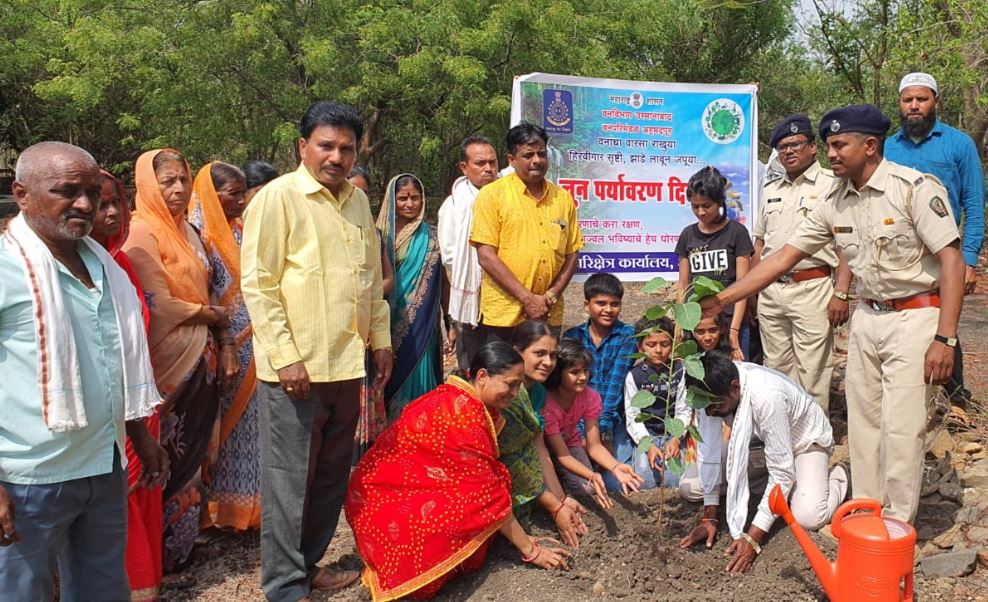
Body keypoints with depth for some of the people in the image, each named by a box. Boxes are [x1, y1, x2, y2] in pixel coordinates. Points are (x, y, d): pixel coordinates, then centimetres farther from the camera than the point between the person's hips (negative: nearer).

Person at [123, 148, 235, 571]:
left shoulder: (186, 230, 13)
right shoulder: (142, 233, -12)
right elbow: (158, 304, -17)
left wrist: (220, 346, 10)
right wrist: (209, 314, -4)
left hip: (199, 356, 8)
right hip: (171, 359, -8)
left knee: (191, 450, 14)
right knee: (170, 458, 1)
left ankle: (183, 538, 27)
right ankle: (164, 547, 15)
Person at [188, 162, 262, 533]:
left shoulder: (238, 229, 13)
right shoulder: (200, 231, -10)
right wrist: (224, 349, -18)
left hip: (251, 342, 7)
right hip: (225, 344, -7)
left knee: (247, 421, 12)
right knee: (227, 423, 1)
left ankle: (244, 501, 24)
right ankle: (224, 506, 15)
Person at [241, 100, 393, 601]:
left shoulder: (358, 200, 11)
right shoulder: (277, 197, -8)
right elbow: (257, 284, -12)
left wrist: (381, 338, 16)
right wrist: (284, 356, -16)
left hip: (347, 363, 7)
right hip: (296, 367, -6)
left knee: (332, 474, 16)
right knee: (290, 479, 4)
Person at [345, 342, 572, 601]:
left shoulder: (464, 400, 5)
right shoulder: (463, 412, -24)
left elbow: (490, 477, 7)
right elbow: (486, 492, -22)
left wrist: (523, 537, 2)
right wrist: (530, 550, -14)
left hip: (411, 485, 9)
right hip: (385, 499, -9)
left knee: (498, 479, -4)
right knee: (480, 502, -24)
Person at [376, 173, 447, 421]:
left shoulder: (431, 237, 3)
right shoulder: (381, 234, 5)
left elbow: (443, 282, 4)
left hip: (421, 325, -1)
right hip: (388, 323, 1)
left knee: (416, 376, 0)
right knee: (388, 379, 5)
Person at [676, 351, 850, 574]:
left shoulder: (766, 397, -43)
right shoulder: (713, 390, -26)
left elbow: (782, 473, -37)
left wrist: (753, 538, -39)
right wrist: (709, 517, -20)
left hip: (805, 438, -5)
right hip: (762, 436, 5)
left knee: (808, 517, -27)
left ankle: (836, 477, 6)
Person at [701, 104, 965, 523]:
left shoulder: (914, 188, -15)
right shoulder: (835, 202, 3)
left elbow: (952, 260, -16)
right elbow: (783, 257, 4)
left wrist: (945, 338, -20)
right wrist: (722, 299, -2)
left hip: (914, 316, -6)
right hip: (867, 316, 6)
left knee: (901, 428, -4)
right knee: (862, 422, 12)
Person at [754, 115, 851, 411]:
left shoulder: (832, 184, -3)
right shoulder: (772, 188, 16)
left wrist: (841, 294, -15)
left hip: (812, 289, -6)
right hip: (770, 290, 6)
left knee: (812, 372, -2)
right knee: (776, 369, 13)